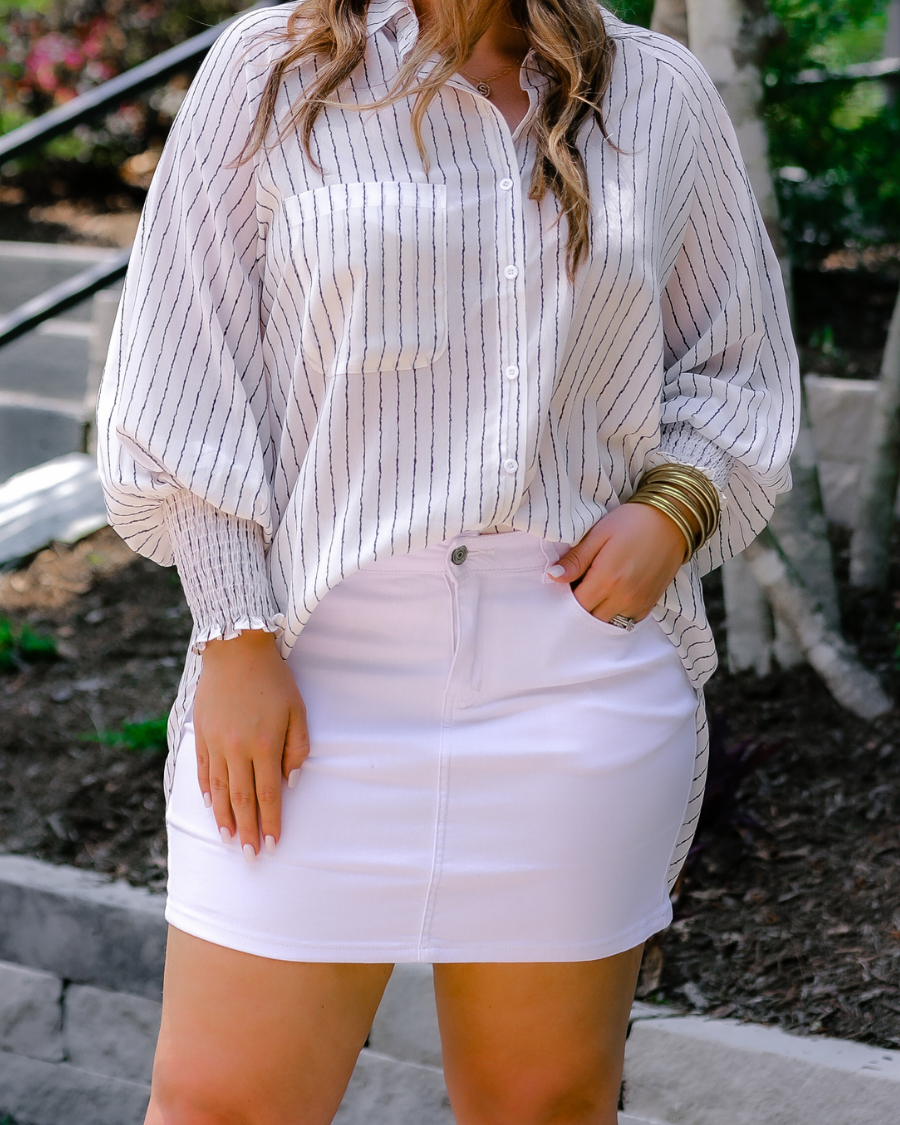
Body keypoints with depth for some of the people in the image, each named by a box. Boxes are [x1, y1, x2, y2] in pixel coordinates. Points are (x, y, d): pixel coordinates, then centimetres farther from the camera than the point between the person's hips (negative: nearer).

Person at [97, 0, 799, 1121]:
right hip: (317, 665, -1)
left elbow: (737, 363, 17)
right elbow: (187, 380, 1)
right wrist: (234, 640, -8)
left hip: (580, 673, 2)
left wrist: (674, 509, -3)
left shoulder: (661, 95, 8)